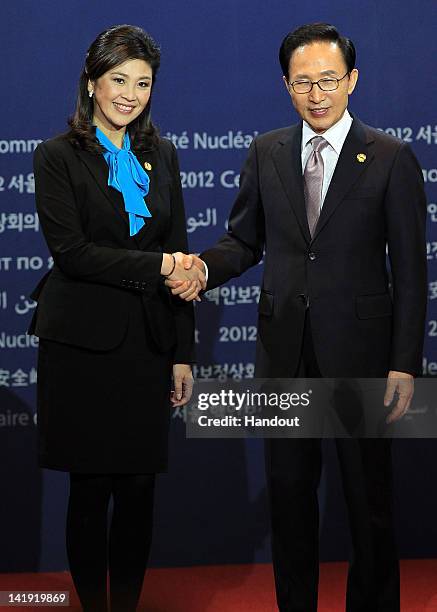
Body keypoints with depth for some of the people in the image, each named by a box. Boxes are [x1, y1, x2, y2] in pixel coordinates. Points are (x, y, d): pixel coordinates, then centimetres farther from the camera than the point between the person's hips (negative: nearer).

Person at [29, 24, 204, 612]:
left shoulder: (161, 156, 11)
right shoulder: (58, 156, -2)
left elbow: (178, 261, 12)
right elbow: (70, 251, -12)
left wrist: (183, 354, 8)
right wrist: (156, 267, -19)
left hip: (147, 342, 4)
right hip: (83, 343, -4)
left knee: (140, 486, 6)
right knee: (90, 487, 3)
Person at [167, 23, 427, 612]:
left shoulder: (392, 158, -4)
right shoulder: (266, 153, 7)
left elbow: (411, 268, -5)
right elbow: (245, 240, 12)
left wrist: (405, 364, -9)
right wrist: (203, 266, -12)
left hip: (357, 347, -3)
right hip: (285, 348, 3)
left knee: (368, 492, 6)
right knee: (289, 489, 12)